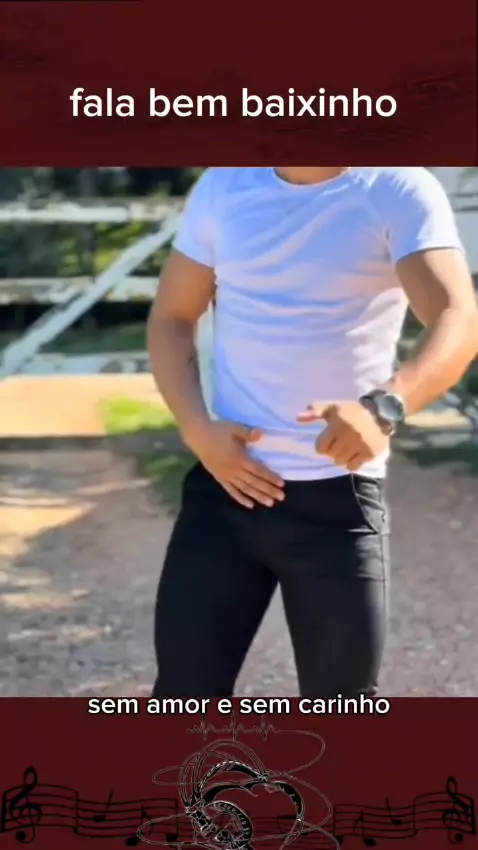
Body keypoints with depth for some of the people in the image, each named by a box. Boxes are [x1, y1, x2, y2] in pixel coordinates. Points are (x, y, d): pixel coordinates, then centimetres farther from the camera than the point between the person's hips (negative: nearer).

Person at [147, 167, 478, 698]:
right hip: (227, 481, 3)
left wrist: (384, 406, -43)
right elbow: (171, 318, 11)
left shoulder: (399, 190, -9)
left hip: (338, 495, -3)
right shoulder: (222, 186, 4)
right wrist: (198, 429, -6)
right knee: (184, 694, 6)